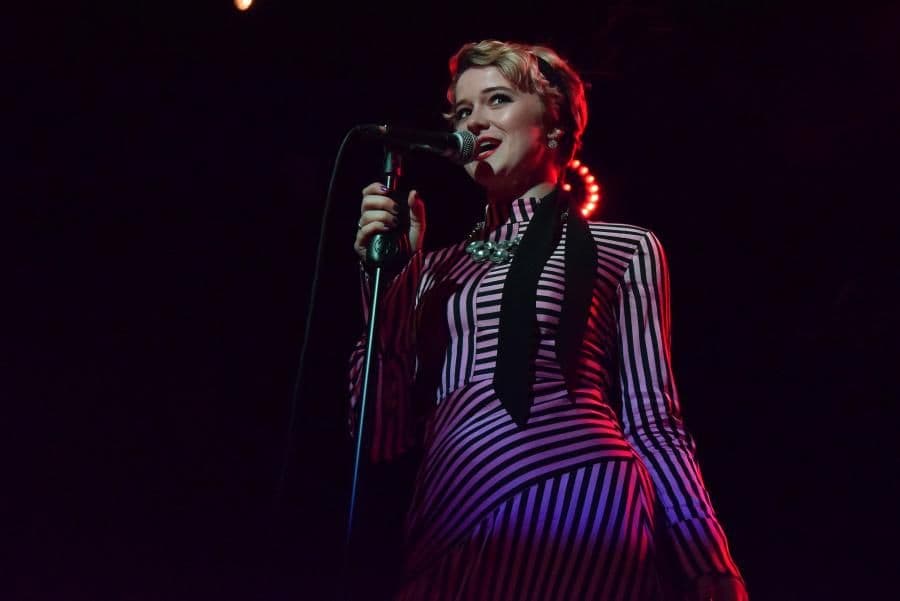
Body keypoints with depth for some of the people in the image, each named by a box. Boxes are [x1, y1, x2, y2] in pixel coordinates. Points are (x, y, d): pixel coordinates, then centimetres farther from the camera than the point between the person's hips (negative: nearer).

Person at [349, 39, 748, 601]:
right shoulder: (438, 270, 17)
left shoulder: (622, 247, 8)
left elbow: (652, 423, 6)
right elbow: (387, 433, 10)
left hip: (576, 507, -4)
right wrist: (385, 276, 5)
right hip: (446, 533, 4)